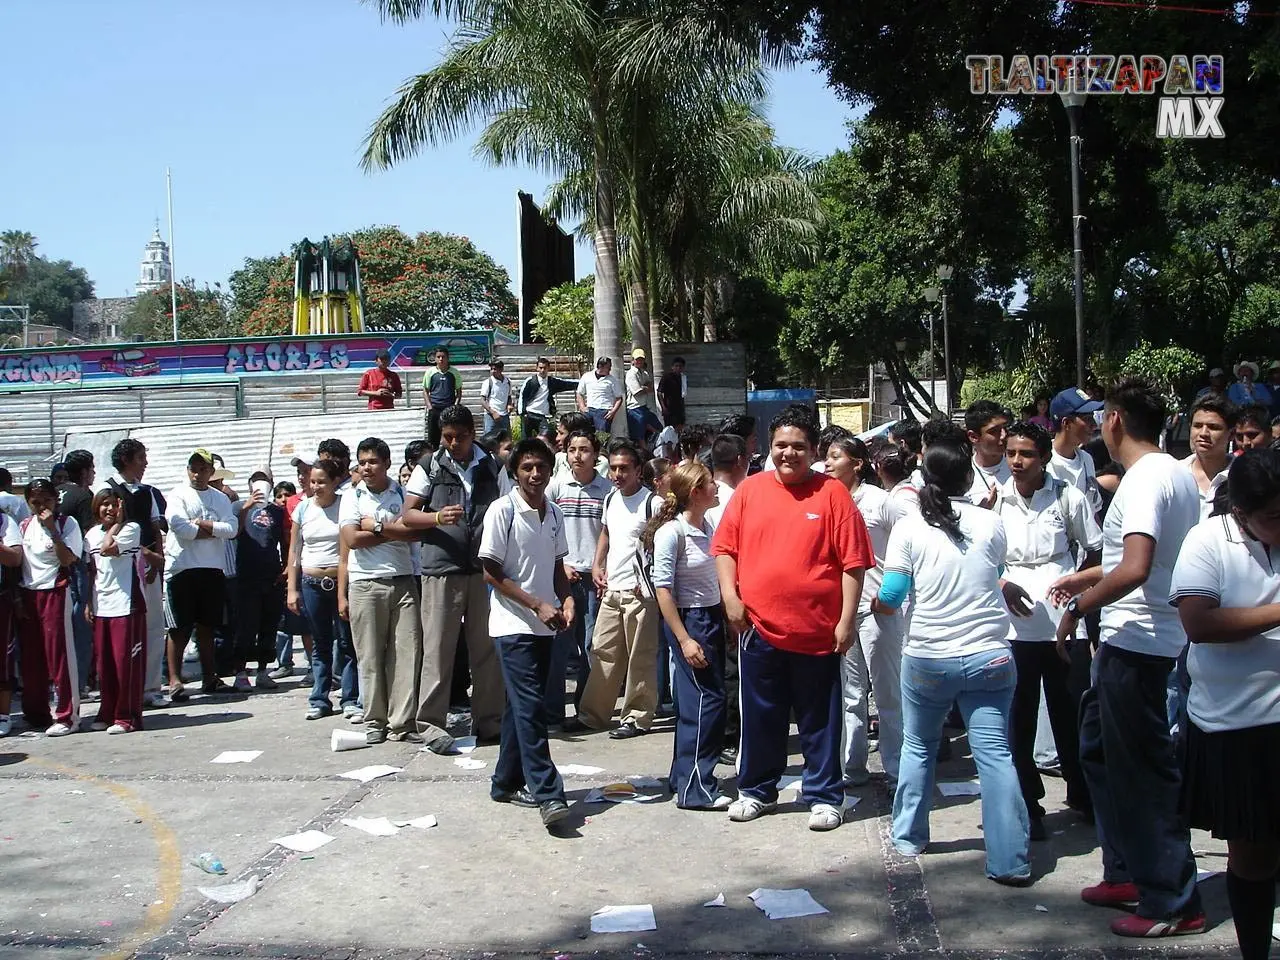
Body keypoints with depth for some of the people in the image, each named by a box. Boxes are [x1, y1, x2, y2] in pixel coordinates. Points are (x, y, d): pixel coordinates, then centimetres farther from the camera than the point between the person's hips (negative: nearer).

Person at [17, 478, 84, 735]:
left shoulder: (67, 523, -2)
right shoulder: (24, 526, 12)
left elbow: (67, 559, -14)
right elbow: (16, 562, 14)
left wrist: (52, 528, -18)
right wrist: (16, 596, 7)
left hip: (55, 592, -5)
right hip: (27, 595, 5)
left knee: (59, 655, -4)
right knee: (31, 657, 8)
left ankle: (68, 716, 1)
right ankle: (36, 714, 19)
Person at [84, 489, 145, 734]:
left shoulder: (131, 528, -3)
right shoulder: (92, 534, 14)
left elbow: (108, 548, -18)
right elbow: (91, 571, 18)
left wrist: (117, 522, -5)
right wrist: (88, 603, 12)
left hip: (126, 605, -5)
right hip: (101, 607, 6)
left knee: (126, 662, -4)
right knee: (104, 663, 8)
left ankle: (127, 716, 2)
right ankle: (107, 713, 19)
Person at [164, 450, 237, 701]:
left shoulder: (221, 498, 12)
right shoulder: (178, 495, 0)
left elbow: (232, 529, -2)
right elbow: (179, 526, -16)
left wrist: (202, 524, -11)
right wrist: (214, 530, -7)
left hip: (213, 569, 4)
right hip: (182, 568, -4)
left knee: (207, 626, 12)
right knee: (180, 628, -2)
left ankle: (209, 677, 19)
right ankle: (175, 680, 2)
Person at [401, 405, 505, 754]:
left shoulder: (491, 467, 10)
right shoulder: (429, 469, 3)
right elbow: (407, 515, 1)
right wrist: (437, 517, -18)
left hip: (484, 568, 3)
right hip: (442, 570, -3)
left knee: (487, 649, 7)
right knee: (438, 650, -1)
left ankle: (488, 720, 17)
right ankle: (431, 724, 6)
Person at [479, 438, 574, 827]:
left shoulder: (554, 513, 9)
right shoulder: (502, 511, -10)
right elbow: (492, 573, -11)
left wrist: (566, 598, -1)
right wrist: (537, 606, -15)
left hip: (543, 625, 7)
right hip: (514, 624, -7)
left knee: (522, 706, 12)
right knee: (531, 706, -11)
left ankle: (506, 782, 23)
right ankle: (548, 794, -13)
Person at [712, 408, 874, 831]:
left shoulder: (832, 493, -3)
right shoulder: (749, 490, 5)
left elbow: (853, 562, -4)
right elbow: (724, 547, 8)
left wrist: (847, 619, -8)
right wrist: (730, 596, -5)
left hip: (818, 630, -2)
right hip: (758, 627, 2)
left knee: (819, 719, 9)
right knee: (760, 716, 14)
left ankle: (823, 796, 23)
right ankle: (757, 790, 30)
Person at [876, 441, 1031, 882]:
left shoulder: (909, 527, -6)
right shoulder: (991, 523, 0)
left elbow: (889, 599, -7)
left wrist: (877, 604, 13)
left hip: (927, 659, 0)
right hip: (989, 657, 0)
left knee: (918, 746, 19)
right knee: (995, 754, 0)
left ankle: (908, 836, 28)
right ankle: (1010, 860, -2)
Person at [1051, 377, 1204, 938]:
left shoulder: (1144, 480, -19)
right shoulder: (1179, 475, 12)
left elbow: (1135, 570, -30)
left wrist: (1079, 607, -18)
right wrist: (1090, 578, 27)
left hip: (1135, 642, -10)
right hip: (1140, 641, 10)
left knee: (1144, 769, -1)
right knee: (1099, 747, 20)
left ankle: (1173, 902, 9)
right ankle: (1126, 872, 30)